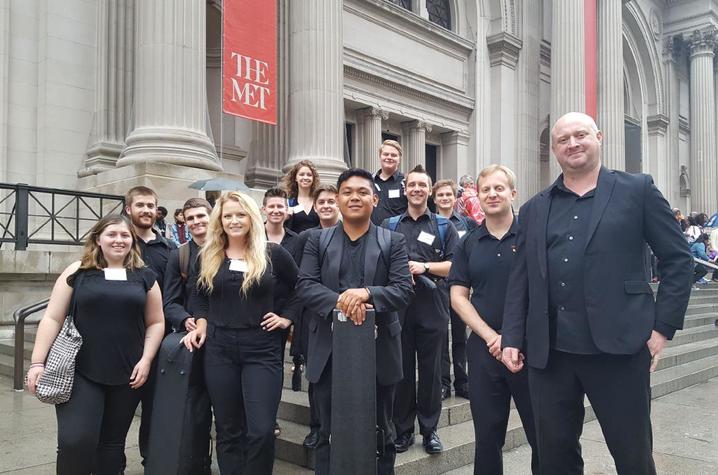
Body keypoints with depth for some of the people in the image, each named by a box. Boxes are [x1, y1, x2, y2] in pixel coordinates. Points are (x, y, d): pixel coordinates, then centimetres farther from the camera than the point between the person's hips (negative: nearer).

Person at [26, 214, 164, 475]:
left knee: (112, 443, 10)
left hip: (127, 376, 2)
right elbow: (52, 318, 0)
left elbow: (156, 322, 8)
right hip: (80, 372, -2)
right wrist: (38, 363, -6)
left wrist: (146, 360, -3)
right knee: (75, 442, -10)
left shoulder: (144, 277, 6)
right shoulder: (77, 272, 2)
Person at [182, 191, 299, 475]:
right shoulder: (208, 257, 7)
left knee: (261, 430, -6)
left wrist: (286, 318, 1)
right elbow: (201, 297, 18)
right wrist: (201, 325, 2)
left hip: (261, 349, -3)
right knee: (228, 429, 10)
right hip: (218, 349, 3)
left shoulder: (273, 254, -1)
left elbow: (299, 288, 10)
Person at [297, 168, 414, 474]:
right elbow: (304, 285, -5)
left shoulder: (393, 242, 3)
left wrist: (367, 293, -27)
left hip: (378, 352, 0)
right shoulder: (317, 241, 7)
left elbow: (404, 289, -8)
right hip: (330, 353, 1)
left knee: (380, 433, 14)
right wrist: (338, 301, -23)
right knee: (329, 433, 13)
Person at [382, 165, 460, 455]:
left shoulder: (444, 226, 10)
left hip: (432, 307, -1)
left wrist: (425, 267, -11)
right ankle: (403, 429, 17)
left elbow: (455, 265, 2)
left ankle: (429, 429, 18)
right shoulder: (389, 225, 13)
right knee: (402, 369, 5)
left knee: (431, 369, 5)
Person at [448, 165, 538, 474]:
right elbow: (458, 297, 4)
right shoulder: (468, 244, 8)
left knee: (542, 432, 6)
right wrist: (492, 336, -8)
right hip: (484, 348, 3)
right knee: (487, 436, 12)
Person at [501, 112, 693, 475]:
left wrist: (663, 326, -5)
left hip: (619, 347, -2)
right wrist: (512, 338, 3)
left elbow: (678, 259, 2)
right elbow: (520, 279, 10)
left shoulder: (637, 190, 4)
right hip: (548, 352, 3)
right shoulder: (534, 209, 11)